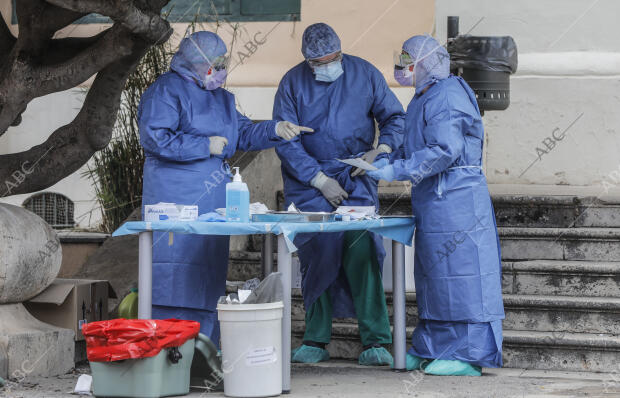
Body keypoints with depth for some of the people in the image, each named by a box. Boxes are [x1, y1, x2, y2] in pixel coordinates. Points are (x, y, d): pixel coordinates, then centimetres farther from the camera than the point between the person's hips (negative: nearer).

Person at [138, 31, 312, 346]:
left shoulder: (219, 96, 19)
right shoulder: (166, 91, -7)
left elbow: (242, 133, 23)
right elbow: (155, 138, -16)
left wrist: (275, 130, 6)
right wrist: (205, 146, -13)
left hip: (213, 197, 8)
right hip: (176, 198, -8)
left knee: (210, 272, 7)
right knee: (177, 268, -11)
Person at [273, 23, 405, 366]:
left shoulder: (364, 74, 2)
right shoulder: (293, 83, -1)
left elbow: (395, 118, 10)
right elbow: (285, 140, -4)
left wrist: (380, 150, -10)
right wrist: (320, 180, -11)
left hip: (356, 181, -1)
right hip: (309, 181, 1)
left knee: (363, 253, -14)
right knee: (315, 255, -2)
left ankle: (375, 342, -14)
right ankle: (316, 342, 7)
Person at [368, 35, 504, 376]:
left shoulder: (445, 96, -15)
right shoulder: (425, 98, 18)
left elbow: (444, 151, -23)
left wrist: (396, 171, -20)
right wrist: (387, 162, 8)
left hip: (455, 201, -11)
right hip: (433, 201, 11)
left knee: (457, 274, -7)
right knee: (433, 275, 14)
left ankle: (468, 355, -3)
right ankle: (429, 350, 21)